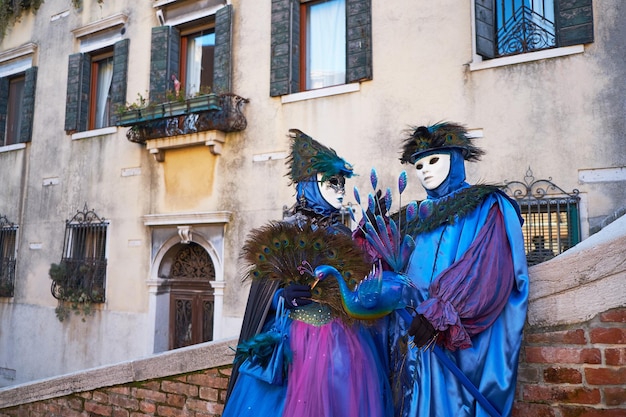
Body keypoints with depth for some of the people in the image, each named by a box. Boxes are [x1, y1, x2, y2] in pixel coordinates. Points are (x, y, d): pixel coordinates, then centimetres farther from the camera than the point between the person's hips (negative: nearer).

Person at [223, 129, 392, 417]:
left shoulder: (345, 237, 11)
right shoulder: (283, 233, -1)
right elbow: (263, 296, -2)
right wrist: (283, 297, -20)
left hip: (344, 346, 4)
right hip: (294, 344, -3)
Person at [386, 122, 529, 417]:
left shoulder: (487, 208, 1)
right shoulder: (423, 216, 18)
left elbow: (491, 271, -14)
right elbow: (407, 272, 15)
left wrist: (439, 314, -22)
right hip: (418, 338, 5)